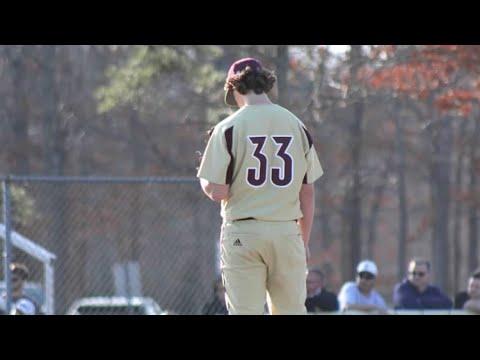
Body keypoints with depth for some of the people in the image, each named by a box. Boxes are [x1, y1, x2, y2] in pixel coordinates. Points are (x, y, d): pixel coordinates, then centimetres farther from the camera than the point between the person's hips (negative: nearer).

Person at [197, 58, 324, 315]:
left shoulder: (228, 128, -5)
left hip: (242, 234, -3)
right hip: (286, 233, 3)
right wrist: (304, 241, 17)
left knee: (245, 312, -2)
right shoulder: (296, 126, 6)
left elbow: (217, 192, -9)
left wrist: (203, 179, 14)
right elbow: (307, 192, 9)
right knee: (291, 310, 10)